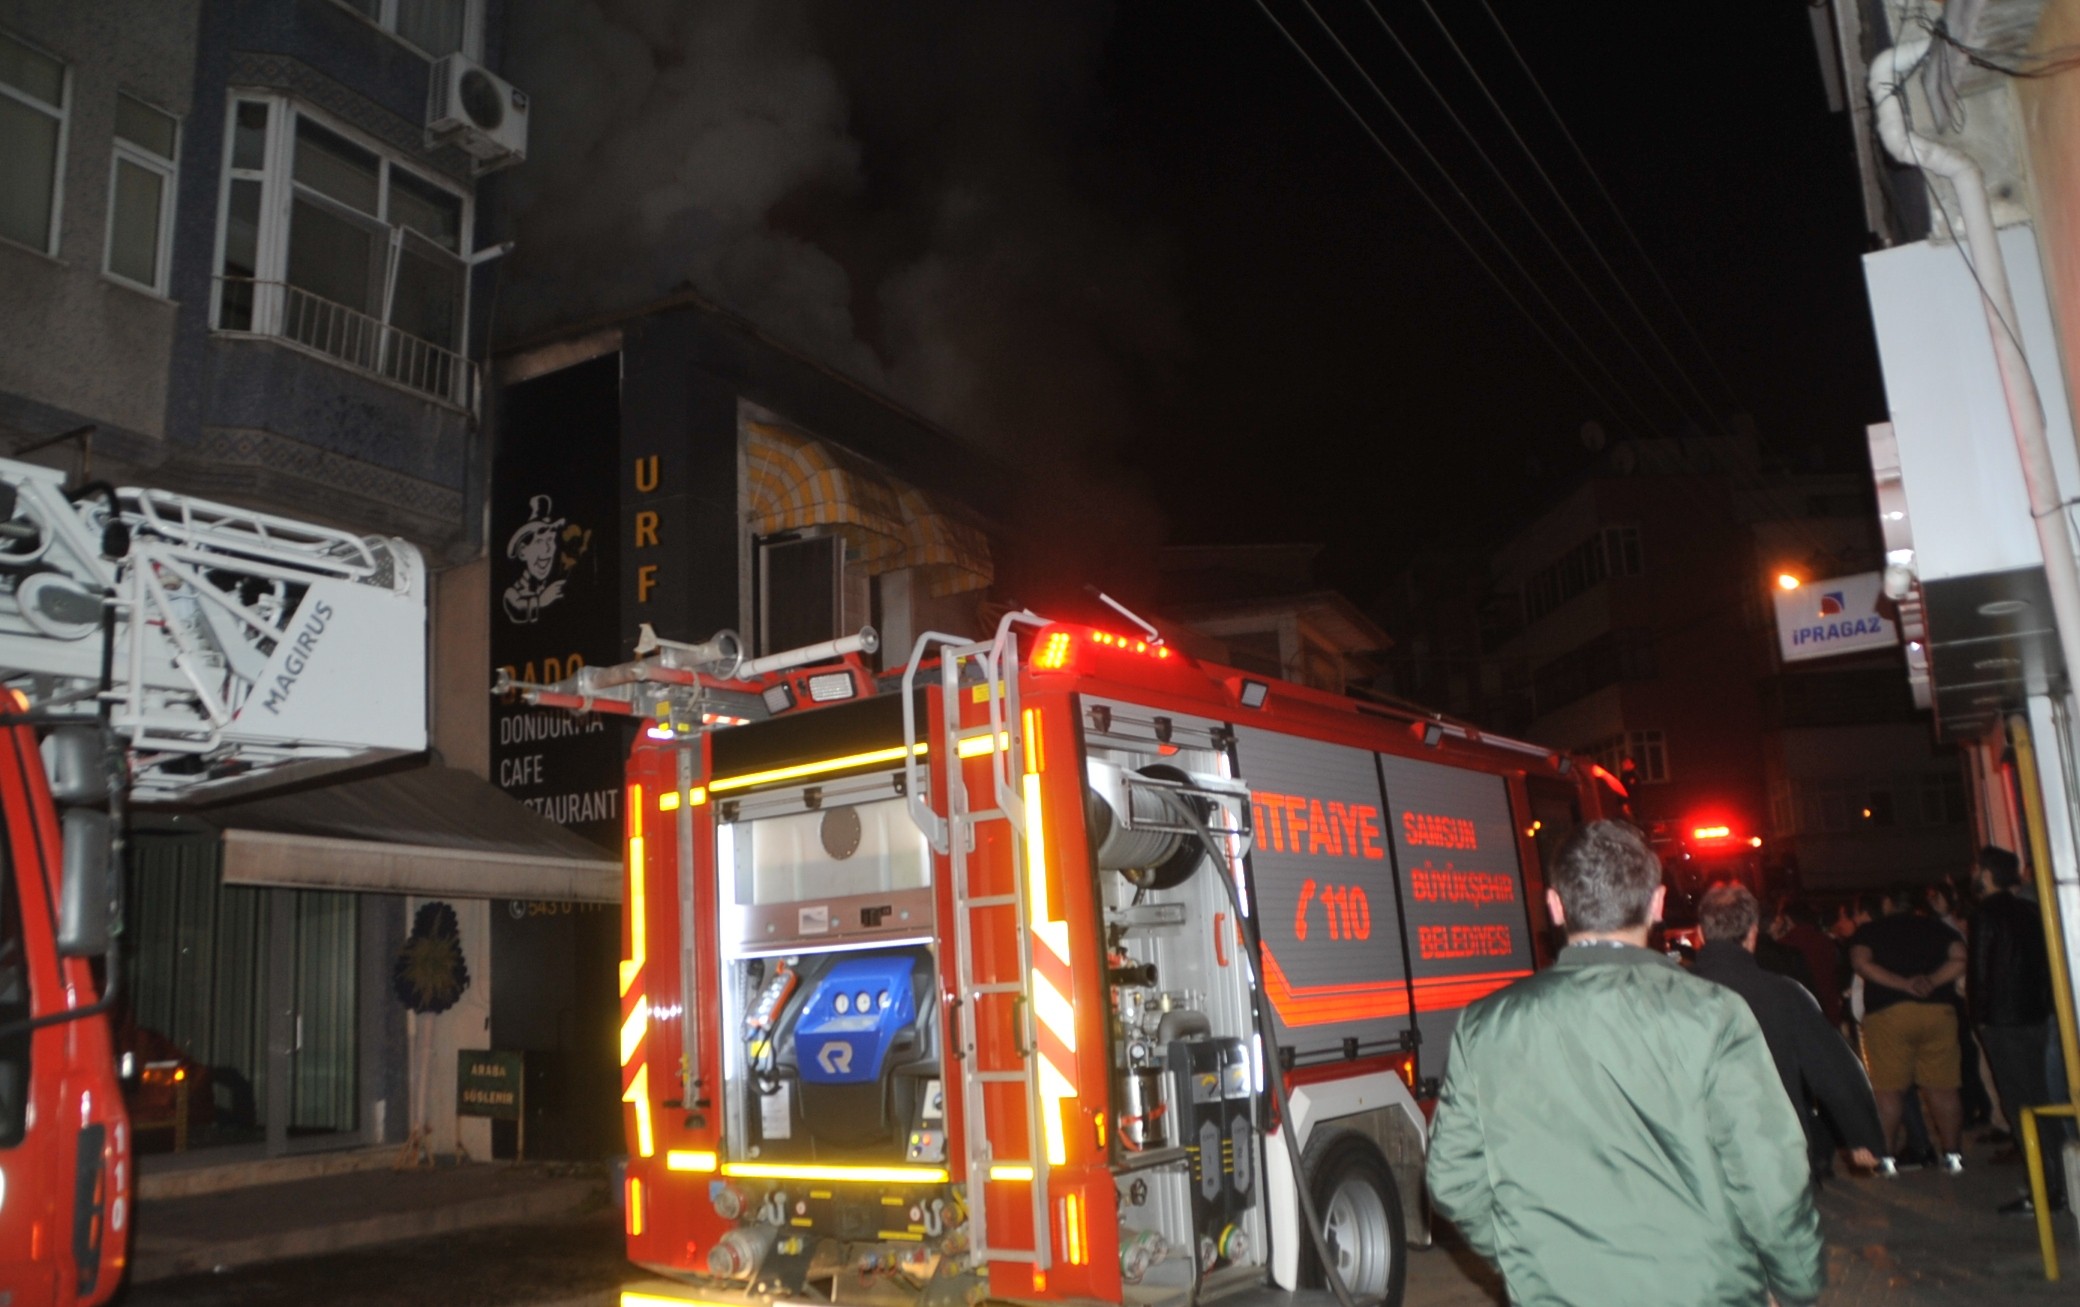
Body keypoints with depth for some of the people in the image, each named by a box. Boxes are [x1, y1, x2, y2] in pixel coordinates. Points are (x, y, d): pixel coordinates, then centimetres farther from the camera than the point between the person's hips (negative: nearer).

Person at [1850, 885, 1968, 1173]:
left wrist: (1902, 984, -8)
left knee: (1888, 1088, 0)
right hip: (1938, 1010, 2)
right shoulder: (1936, 928, 14)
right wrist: (1932, 981, -4)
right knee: (1942, 1087, 8)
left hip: (1886, 1013, -2)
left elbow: (1860, 961, -8)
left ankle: (1887, 1156, 0)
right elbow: (1960, 959, 0)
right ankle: (1952, 1154, 11)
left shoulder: (1869, 931, 9)